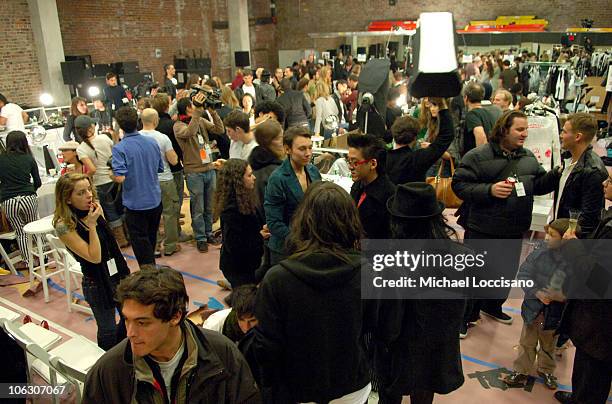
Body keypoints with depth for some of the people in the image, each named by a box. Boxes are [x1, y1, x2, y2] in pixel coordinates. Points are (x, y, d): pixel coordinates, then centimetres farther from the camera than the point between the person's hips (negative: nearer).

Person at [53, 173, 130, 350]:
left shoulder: (95, 210, -2)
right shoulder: (64, 225, -21)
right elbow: (94, 257, -23)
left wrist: (125, 271, 13)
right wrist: (92, 225, -24)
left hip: (117, 275, 7)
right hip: (97, 283, -6)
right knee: (108, 329, 10)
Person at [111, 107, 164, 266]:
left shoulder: (119, 148, -17)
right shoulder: (152, 143, -1)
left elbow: (120, 177, -23)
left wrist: (111, 174, -3)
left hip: (135, 204, -5)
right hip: (155, 200, 6)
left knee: (141, 243, 6)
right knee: (151, 240, 23)